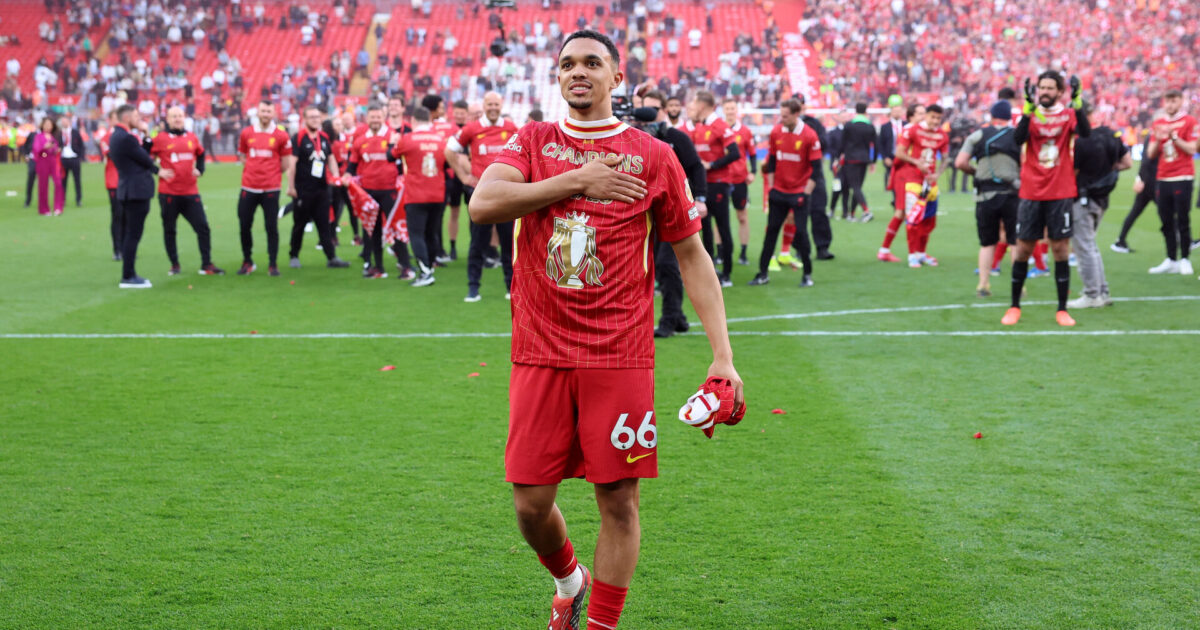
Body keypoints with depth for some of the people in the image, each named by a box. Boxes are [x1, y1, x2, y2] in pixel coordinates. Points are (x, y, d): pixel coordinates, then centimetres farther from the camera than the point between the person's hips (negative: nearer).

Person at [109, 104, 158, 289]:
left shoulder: (116, 136, 14)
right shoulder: (127, 138, -18)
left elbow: (144, 157, 13)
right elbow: (147, 161, -11)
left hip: (126, 190, 10)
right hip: (137, 190, -10)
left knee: (128, 234, 13)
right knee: (133, 234, -7)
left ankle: (128, 274, 19)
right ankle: (128, 277, -4)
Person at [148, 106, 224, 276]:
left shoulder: (192, 138, 9)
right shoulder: (160, 138, -3)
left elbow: (200, 155, 26)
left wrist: (199, 169, 11)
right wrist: (158, 172, -9)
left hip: (190, 193, 3)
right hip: (168, 193, -3)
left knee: (203, 227, 0)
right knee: (169, 230, 6)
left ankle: (206, 265, 7)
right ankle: (174, 265, 18)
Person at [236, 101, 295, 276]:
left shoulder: (281, 135, 0)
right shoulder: (246, 133, 6)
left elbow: (285, 164, 8)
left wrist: (271, 172, 3)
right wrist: (254, 169, 7)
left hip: (270, 189, -2)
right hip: (249, 188, 3)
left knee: (272, 227, -1)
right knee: (244, 226, 6)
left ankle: (273, 265, 9)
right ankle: (247, 262, 21)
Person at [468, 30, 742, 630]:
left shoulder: (653, 156, 5)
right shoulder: (533, 142, 9)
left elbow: (691, 255, 7)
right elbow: (482, 204, -9)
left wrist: (722, 354, 0)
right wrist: (576, 180, -11)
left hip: (620, 356, -1)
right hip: (540, 353, 1)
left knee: (618, 499, 0)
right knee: (531, 502, 4)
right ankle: (569, 582, 35)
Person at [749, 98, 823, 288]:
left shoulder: (809, 136, -11)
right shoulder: (776, 132, 1)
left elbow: (816, 169, -8)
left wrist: (806, 193, -10)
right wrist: (771, 187, 6)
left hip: (799, 192, -4)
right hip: (779, 192, 4)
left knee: (801, 231, -3)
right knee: (771, 230, 5)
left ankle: (808, 274, 8)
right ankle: (763, 273, 11)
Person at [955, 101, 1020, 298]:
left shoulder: (977, 135, 5)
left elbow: (960, 163, -2)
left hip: (985, 195, 2)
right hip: (1011, 194, -2)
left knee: (987, 243, 11)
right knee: (1017, 242, 6)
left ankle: (983, 284, 7)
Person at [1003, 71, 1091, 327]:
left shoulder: (1068, 115, 3)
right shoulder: (1030, 113, 3)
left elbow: (1085, 132, -17)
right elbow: (1019, 138, -16)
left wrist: (1077, 102, -27)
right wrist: (1029, 107, -25)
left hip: (1061, 194, 0)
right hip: (1031, 193, 1)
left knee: (1061, 249, 1)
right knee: (1023, 248, 4)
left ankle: (1062, 309, 8)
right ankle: (1014, 306, 16)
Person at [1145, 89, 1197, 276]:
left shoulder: (1189, 122, -1)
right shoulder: (1157, 124, 13)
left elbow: (1192, 149, -9)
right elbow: (1150, 154, 10)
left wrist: (1173, 137, -16)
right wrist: (1157, 140, -8)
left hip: (1182, 178, -5)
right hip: (1163, 179, 5)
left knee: (1182, 221, -4)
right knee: (1166, 222, 5)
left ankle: (1184, 259, 2)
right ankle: (1171, 261, 10)